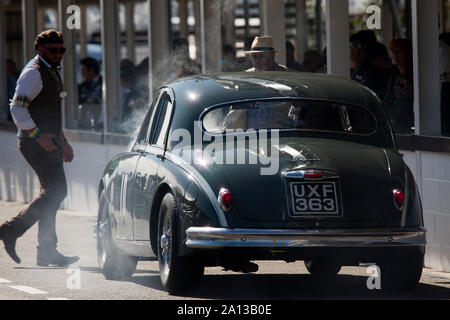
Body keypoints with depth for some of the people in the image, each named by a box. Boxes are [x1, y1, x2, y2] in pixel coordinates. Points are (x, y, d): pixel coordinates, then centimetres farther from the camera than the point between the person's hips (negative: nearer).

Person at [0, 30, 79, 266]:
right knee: (55, 191, -16)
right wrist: (37, 134, -27)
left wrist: (62, 141, 25)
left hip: (48, 142, 10)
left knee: (52, 193, 8)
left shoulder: (51, 72, 20)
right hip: (36, 143, -10)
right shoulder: (33, 73, -11)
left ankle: (47, 252, 10)